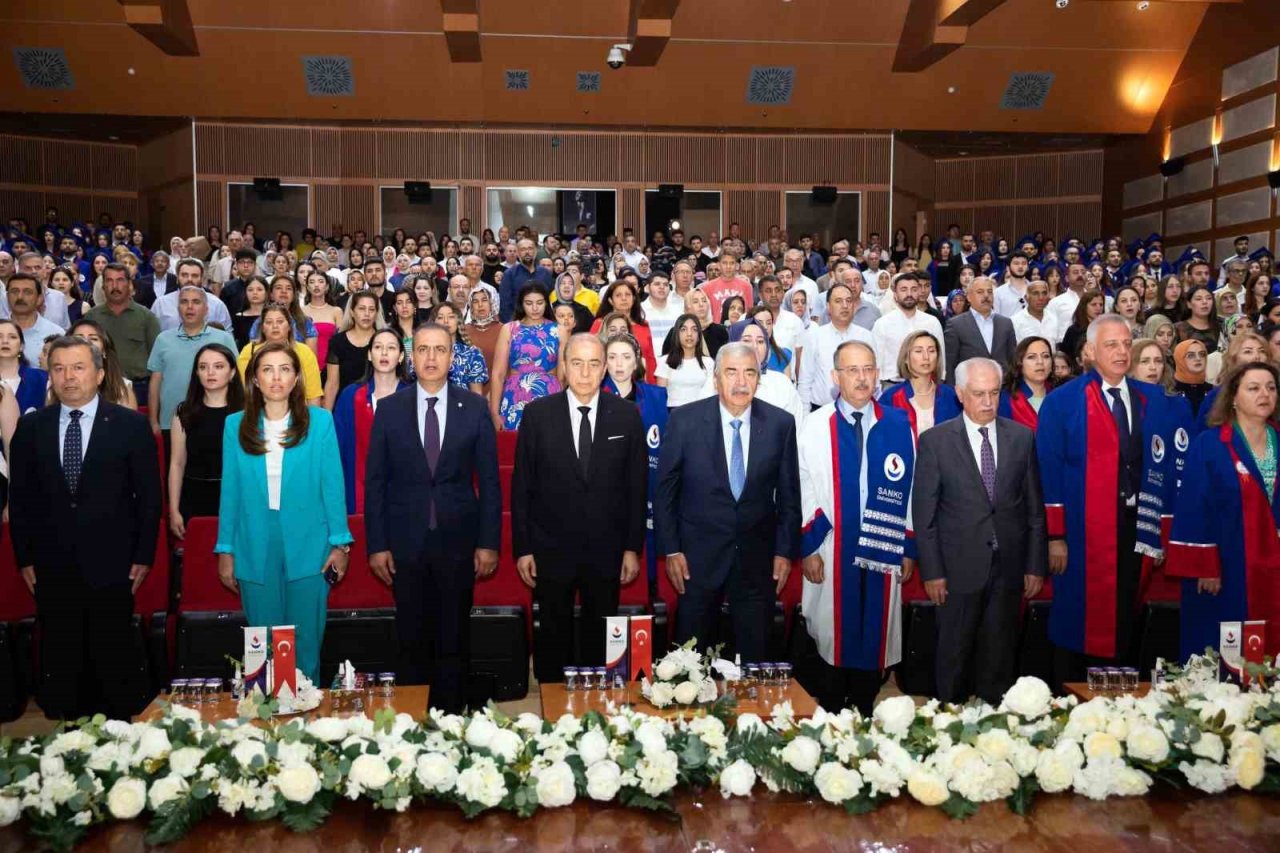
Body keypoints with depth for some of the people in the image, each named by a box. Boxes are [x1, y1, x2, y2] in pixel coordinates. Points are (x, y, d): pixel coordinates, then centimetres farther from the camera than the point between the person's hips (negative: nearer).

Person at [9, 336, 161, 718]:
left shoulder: (131, 425, -1)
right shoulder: (31, 426, 6)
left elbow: (149, 495, -1)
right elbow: (20, 496, 9)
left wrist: (143, 556, -4)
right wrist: (24, 557, 5)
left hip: (111, 564, -2)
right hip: (52, 568, 3)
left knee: (114, 656, 5)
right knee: (60, 659, 9)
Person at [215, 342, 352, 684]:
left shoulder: (320, 421, 0)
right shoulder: (235, 425, 5)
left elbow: (332, 485, 0)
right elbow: (230, 491, 7)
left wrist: (340, 543, -3)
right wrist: (225, 550, 6)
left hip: (308, 549, -1)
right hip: (255, 551, 2)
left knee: (306, 644, 5)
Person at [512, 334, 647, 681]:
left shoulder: (627, 415, 0)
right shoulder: (537, 414, -3)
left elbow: (637, 486, 2)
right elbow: (521, 486, 0)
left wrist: (633, 548, 1)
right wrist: (522, 548, -3)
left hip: (606, 552, 1)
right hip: (551, 550, 0)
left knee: (601, 641, 11)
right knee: (551, 640, 11)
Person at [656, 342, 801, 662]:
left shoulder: (780, 423, -3)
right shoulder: (684, 420, -8)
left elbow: (788, 494, 4)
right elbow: (665, 489, -2)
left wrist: (785, 550, 1)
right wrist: (671, 550, -5)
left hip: (757, 557, 1)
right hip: (699, 554, -1)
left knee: (754, 656, 12)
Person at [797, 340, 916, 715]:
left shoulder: (899, 424, 2)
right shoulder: (817, 425, -2)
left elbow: (909, 489, 4)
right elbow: (804, 490, -2)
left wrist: (909, 548, 3)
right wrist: (807, 548, -5)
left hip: (883, 550, 2)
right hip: (832, 551, -1)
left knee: (874, 637, 10)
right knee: (834, 637, 7)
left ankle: (864, 718, 26)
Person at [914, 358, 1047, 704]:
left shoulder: (1022, 437, 4)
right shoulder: (935, 441, -4)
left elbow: (1034, 507, 7)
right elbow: (924, 513, -4)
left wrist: (1036, 565, 5)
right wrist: (931, 571, -7)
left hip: (1009, 567, 2)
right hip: (960, 568, -2)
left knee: (999, 655, 12)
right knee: (954, 653, 9)